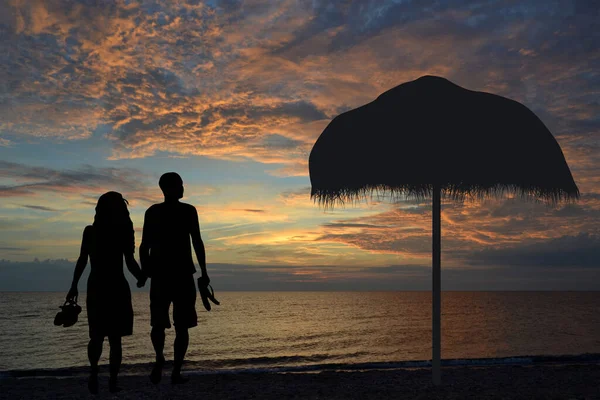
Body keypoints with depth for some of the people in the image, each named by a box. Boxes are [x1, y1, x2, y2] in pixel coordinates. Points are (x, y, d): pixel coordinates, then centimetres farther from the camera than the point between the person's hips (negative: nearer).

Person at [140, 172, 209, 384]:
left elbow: (144, 246, 2)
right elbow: (197, 243, -7)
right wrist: (204, 272, -4)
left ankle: (160, 358, -15)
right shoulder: (188, 210, -2)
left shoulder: (152, 212, 6)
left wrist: (144, 272, 6)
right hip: (183, 274, -2)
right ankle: (176, 372, -1)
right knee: (182, 326, 6)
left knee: (158, 323, 12)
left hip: (159, 275, 2)